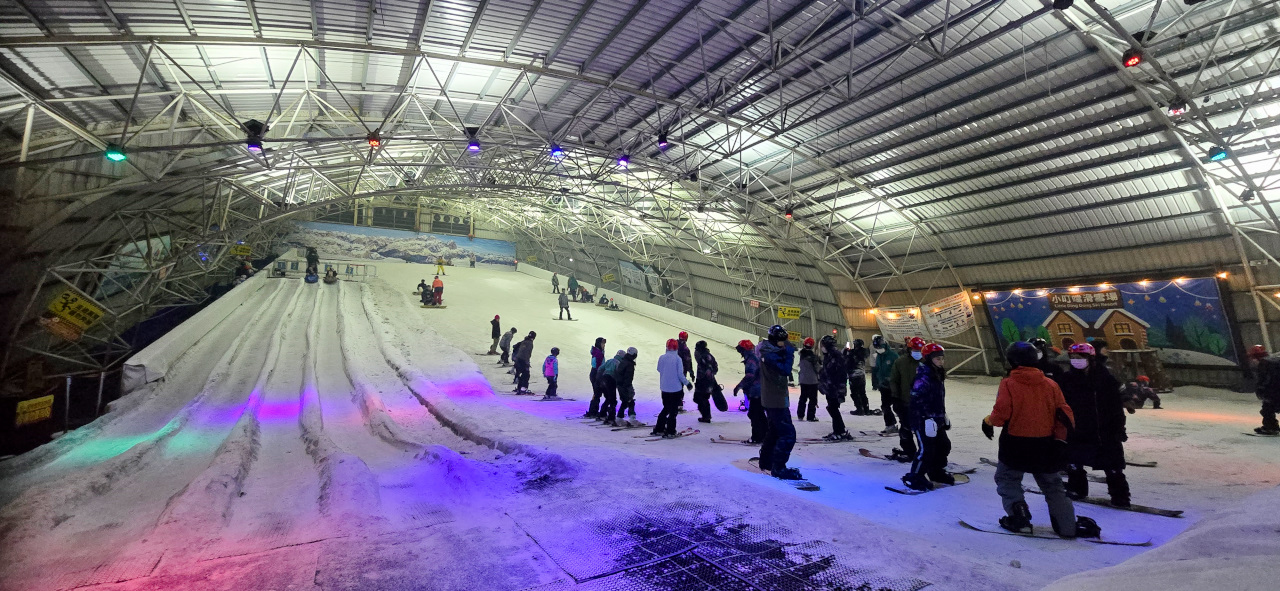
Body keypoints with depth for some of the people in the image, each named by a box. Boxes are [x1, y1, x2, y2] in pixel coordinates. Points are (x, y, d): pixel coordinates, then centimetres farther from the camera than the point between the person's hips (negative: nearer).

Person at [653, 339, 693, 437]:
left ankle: (659, 429, 21)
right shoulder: (677, 358, -14)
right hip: (675, 388, -5)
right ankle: (670, 432, 7)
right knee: (673, 411, 5)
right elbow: (680, 374, -13)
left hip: (664, 388, 5)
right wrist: (687, 383, 0)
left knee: (666, 408, 20)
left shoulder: (661, 358, -1)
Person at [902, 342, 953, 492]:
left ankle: (936, 472, 38)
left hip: (937, 421, 10)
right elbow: (917, 400, -26)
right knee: (926, 450, -8)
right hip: (923, 422, -10)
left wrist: (943, 416, 26)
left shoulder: (937, 376, 12)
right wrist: (927, 418, -27)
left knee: (944, 445, 19)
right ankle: (913, 478, 4)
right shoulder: (923, 377, -20)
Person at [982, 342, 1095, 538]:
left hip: (1016, 444, -4)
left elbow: (1001, 414, -17)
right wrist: (1060, 439, 13)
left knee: (1007, 479, 15)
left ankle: (1019, 518, 6)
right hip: (1045, 446, 4)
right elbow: (1064, 414, 2)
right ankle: (1067, 526, 15)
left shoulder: (1008, 384, -13)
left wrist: (988, 422, 3)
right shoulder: (1050, 384, 1)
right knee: (1052, 485, 19)